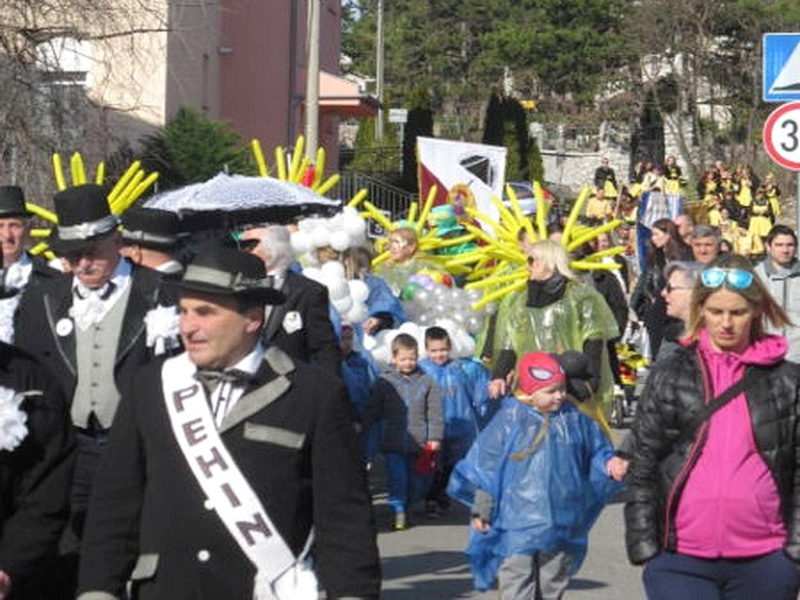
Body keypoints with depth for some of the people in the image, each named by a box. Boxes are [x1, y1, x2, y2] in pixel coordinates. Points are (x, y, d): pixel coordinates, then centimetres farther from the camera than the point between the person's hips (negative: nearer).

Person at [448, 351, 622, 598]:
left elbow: (597, 453, 16)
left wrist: (610, 465, -6)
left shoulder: (575, 420, 3)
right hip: (517, 525, -4)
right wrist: (481, 510, -2)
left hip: (562, 526, 4)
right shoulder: (509, 420, -8)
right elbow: (485, 466, -3)